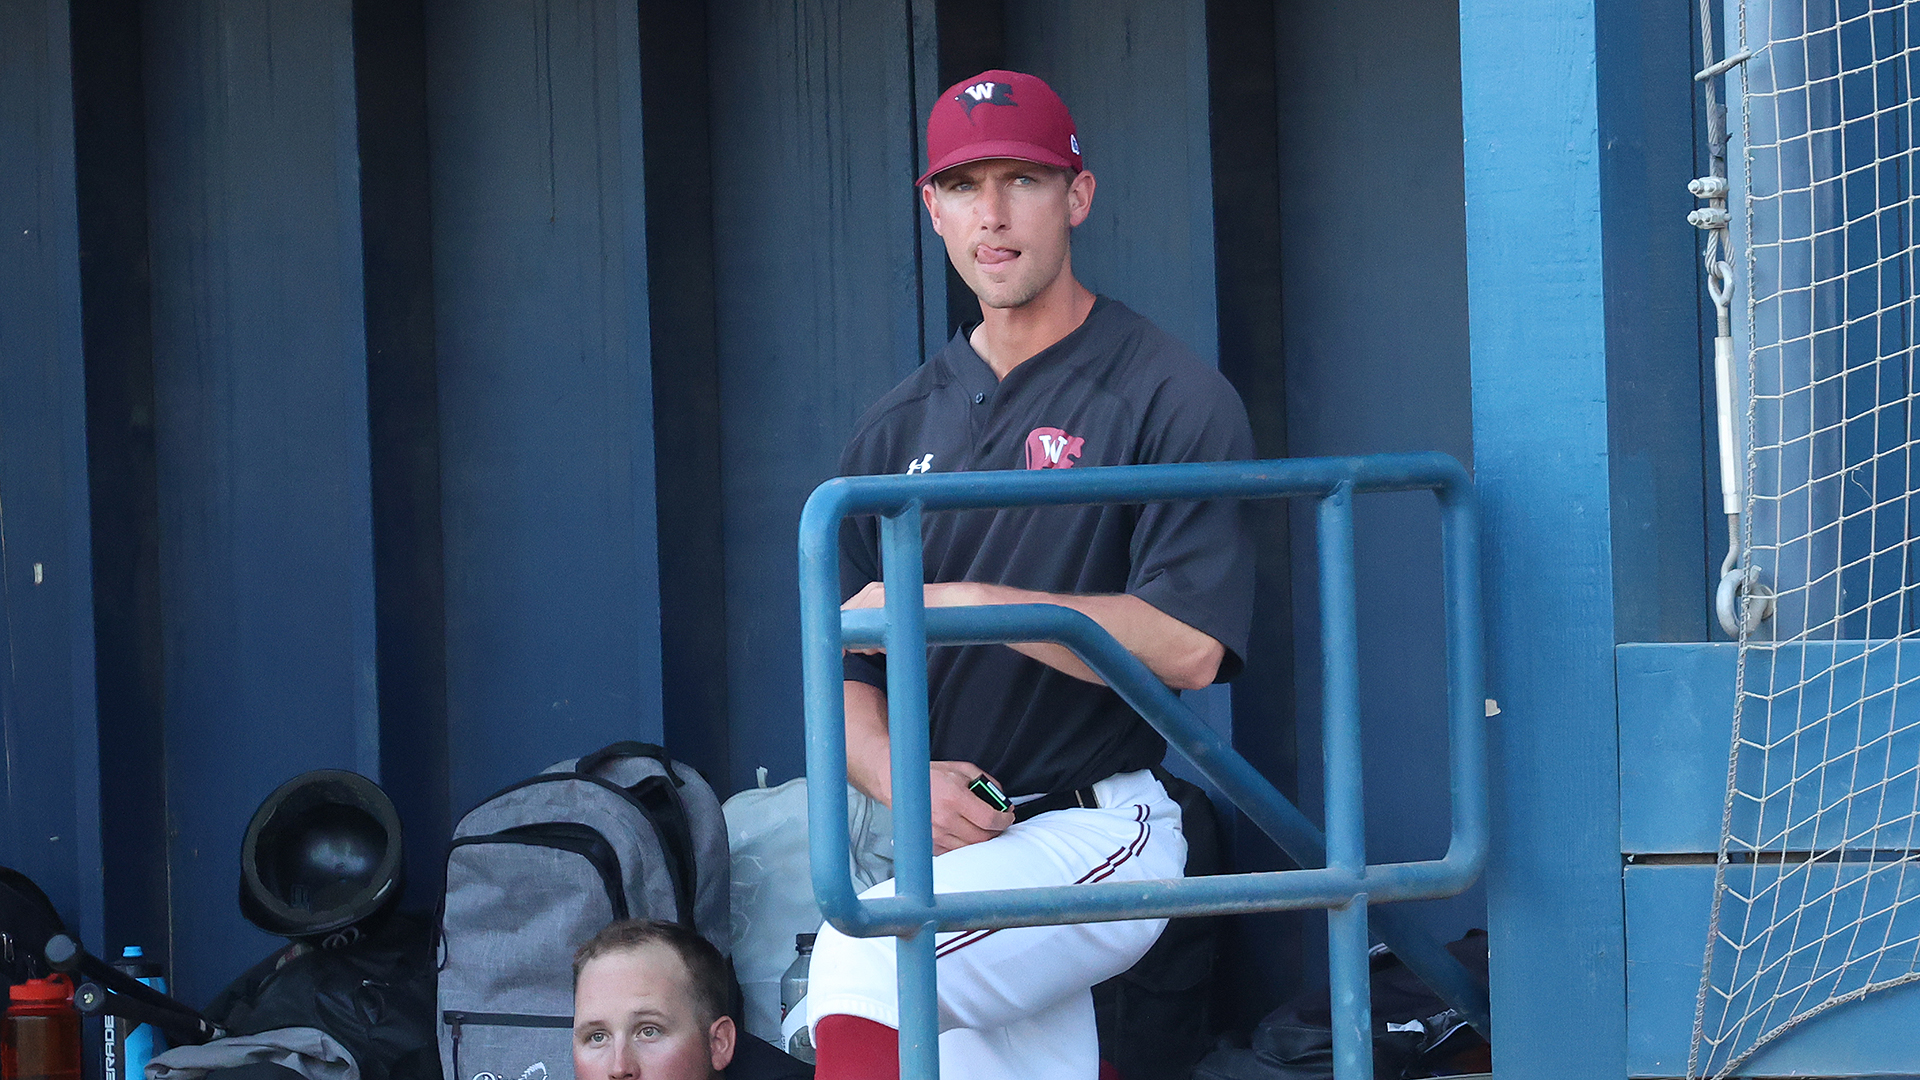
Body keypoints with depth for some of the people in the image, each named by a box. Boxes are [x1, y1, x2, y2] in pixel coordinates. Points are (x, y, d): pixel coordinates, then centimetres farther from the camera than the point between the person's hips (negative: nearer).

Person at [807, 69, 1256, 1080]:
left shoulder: (1172, 399, -4)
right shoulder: (899, 428, 14)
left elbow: (1188, 647, -15)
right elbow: (844, 678, 13)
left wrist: (965, 603, -17)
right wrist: (903, 778, -9)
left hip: (1102, 835, -6)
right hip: (957, 847, 7)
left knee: (863, 951, -29)